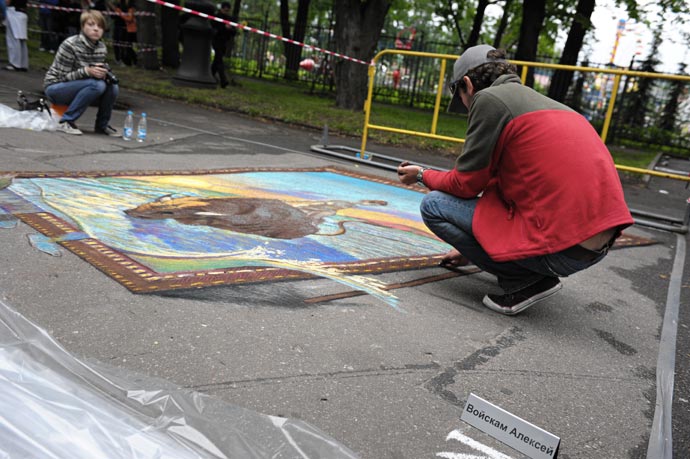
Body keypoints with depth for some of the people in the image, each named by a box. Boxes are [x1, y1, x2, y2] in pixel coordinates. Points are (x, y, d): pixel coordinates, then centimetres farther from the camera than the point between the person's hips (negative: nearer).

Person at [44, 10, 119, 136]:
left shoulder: (102, 48, -2)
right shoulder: (70, 45, -21)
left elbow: (99, 72, 7)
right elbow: (64, 76, -19)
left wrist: (104, 73, -18)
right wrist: (87, 71, -35)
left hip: (77, 89, 6)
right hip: (55, 88, -6)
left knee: (113, 87, -18)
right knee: (97, 85, -31)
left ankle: (102, 124, 2)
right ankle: (66, 121, -21)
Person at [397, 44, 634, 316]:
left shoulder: (489, 98, -5)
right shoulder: (544, 102, 22)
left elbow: (466, 185, -4)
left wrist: (423, 176, 18)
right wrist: (471, 249, 38)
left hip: (561, 248, -9)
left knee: (433, 205, -1)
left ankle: (525, 281, 1)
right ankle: (535, 275, 17)